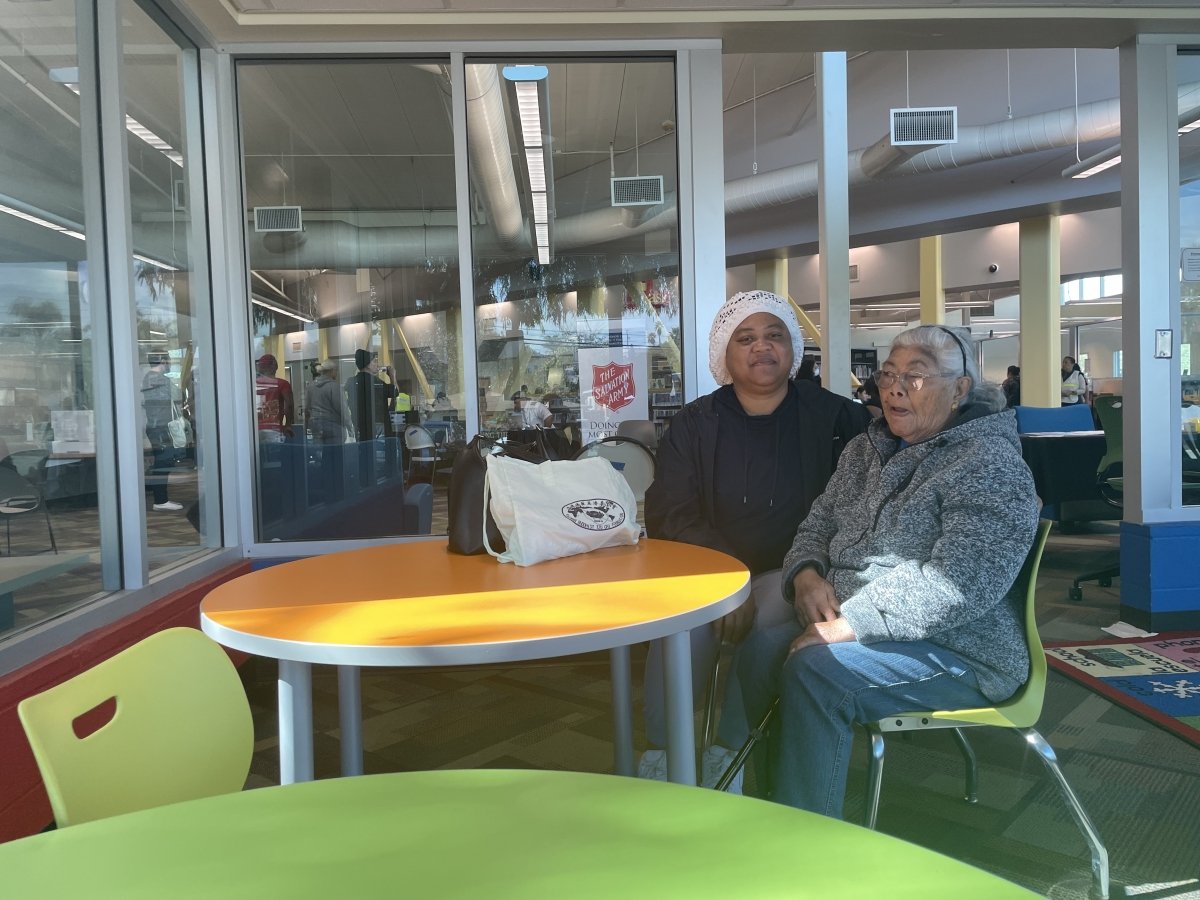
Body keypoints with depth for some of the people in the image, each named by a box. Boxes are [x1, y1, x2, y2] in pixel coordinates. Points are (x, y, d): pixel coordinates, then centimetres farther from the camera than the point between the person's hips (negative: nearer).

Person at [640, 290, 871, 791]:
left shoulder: (833, 417, 6)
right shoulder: (694, 424, 8)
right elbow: (669, 514, -1)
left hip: (789, 576, 0)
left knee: (768, 618, -32)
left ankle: (727, 758, -12)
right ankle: (659, 760, -13)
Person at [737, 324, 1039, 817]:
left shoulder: (990, 463, -11)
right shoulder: (867, 448, 14)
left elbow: (959, 584, -23)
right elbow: (818, 524, 18)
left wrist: (849, 625, -26)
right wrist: (806, 572, -6)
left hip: (957, 649, -6)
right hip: (849, 623, 7)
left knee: (815, 669, -30)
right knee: (761, 650, -21)